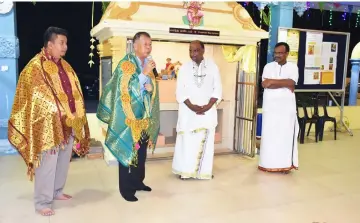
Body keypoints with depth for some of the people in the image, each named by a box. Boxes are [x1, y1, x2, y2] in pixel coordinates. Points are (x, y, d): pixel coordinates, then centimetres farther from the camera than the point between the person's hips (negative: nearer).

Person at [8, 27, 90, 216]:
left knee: (63, 161, 17)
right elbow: (37, 99, -15)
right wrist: (59, 116, -16)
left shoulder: (64, 66, 13)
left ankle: (57, 191, 33)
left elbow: (74, 93, 16)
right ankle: (42, 202, 12)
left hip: (69, 124, 8)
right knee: (47, 164, -1)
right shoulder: (35, 67, -11)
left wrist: (76, 118, 10)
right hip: (49, 126, -8)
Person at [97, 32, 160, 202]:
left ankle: (138, 181, 29)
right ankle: (126, 188, 9)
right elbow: (126, 88, -20)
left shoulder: (148, 65, 12)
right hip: (129, 117, -7)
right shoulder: (126, 63, -9)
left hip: (144, 117, 7)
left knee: (142, 152, 14)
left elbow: (153, 89, 15)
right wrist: (144, 73, -23)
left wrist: (150, 87, -8)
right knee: (128, 151, -2)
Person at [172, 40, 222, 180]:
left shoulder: (213, 67, 4)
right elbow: (180, 91, -1)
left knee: (206, 140, 4)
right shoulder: (184, 68, 3)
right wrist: (192, 106, -13)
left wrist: (208, 106, -11)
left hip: (208, 111, 1)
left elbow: (217, 89, 2)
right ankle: (184, 170, 11)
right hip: (188, 111, 0)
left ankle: (204, 171, 14)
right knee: (187, 140, 0)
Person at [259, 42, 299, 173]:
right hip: (270, 106, 0)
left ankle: (285, 164, 12)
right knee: (269, 134, 3)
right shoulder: (268, 66, 5)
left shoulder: (293, 67, 5)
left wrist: (273, 81, -13)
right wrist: (284, 84, -13)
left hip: (287, 107, 0)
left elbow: (291, 83, -13)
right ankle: (268, 163, 13)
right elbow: (264, 84, -10)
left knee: (286, 135, 3)